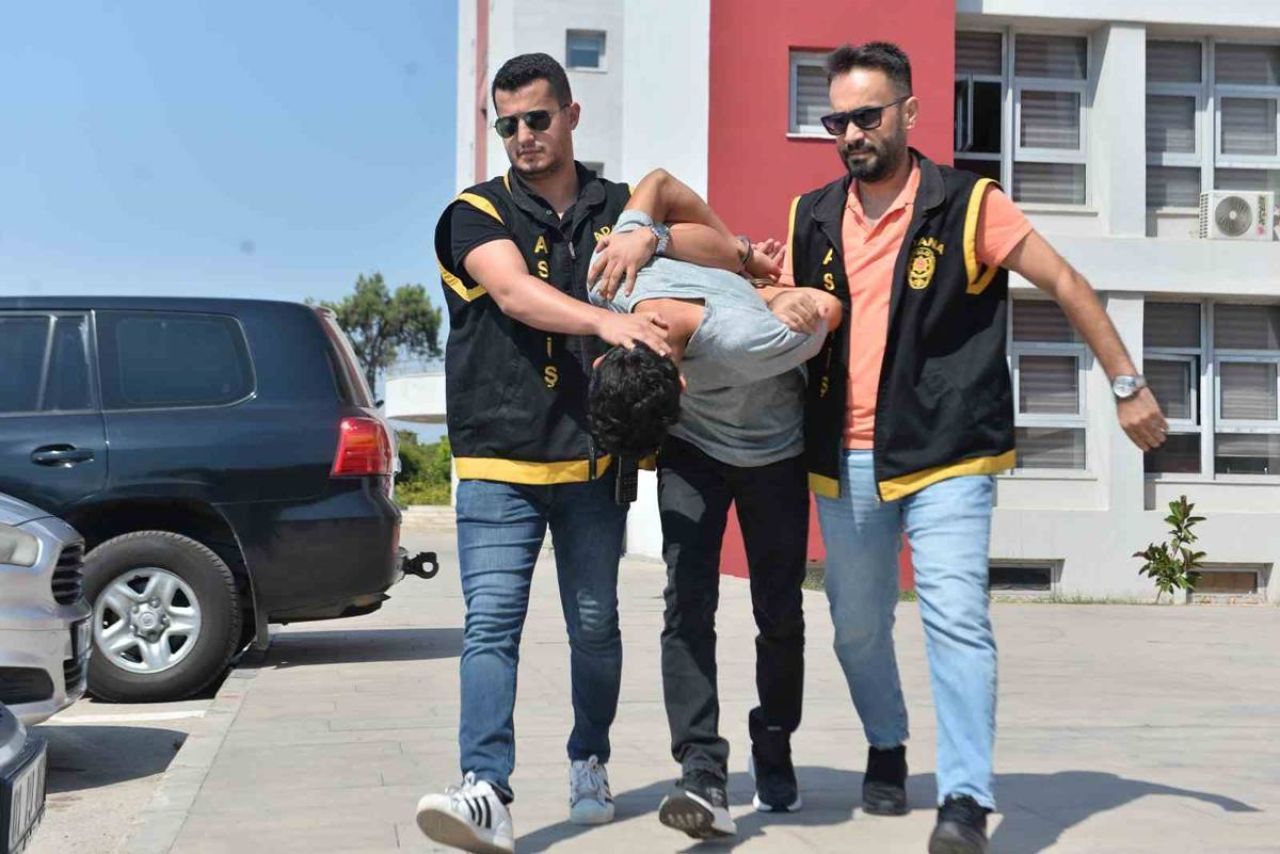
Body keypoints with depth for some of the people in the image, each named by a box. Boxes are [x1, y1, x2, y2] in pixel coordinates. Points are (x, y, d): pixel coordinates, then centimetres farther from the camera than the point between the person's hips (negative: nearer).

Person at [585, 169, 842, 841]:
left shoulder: (748, 342, -43)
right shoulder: (616, 285, -30)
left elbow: (828, 306, -21)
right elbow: (661, 183, -14)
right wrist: (741, 255, -10)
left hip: (774, 451, -3)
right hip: (692, 451, 3)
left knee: (779, 610, 2)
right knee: (687, 598, -15)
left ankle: (774, 757, 26)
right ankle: (703, 778, -21)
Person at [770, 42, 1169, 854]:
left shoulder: (966, 205, -5)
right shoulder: (813, 218, 6)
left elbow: (1066, 285, 2)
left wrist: (1128, 385, 2)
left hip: (944, 455, -4)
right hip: (844, 460, 4)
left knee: (957, 617, -16)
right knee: (858, 625, 15)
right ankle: (887, 748, 39)